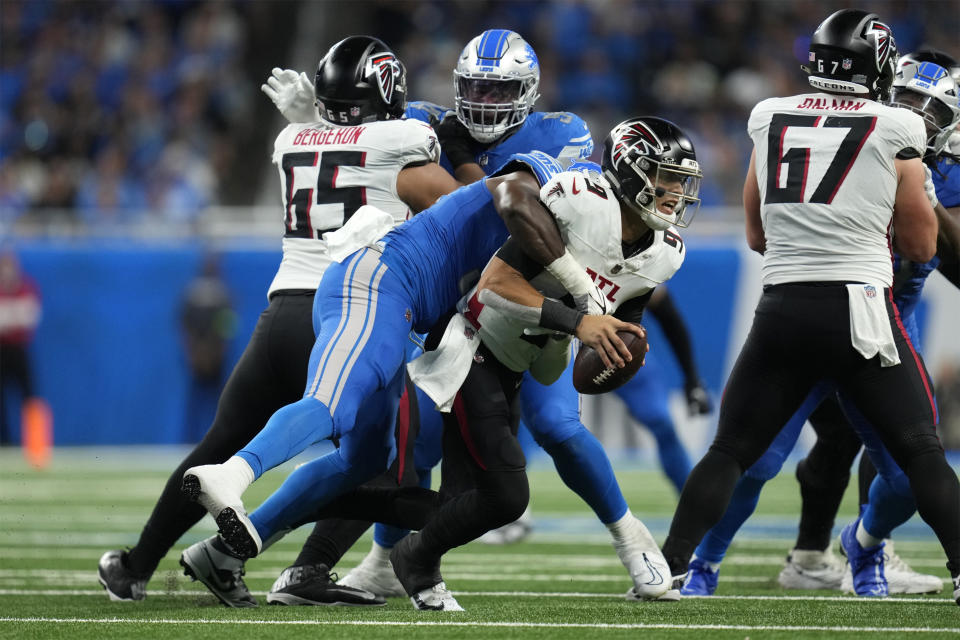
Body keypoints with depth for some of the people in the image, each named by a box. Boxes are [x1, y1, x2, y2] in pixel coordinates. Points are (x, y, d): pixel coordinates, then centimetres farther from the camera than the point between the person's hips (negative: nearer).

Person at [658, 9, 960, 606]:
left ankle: (671, 565, 4)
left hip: (783, 306, 3)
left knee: (729, 451, 12)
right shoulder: (895, 129, 0)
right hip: (863, 306, -3)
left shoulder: (769, 119, 9)